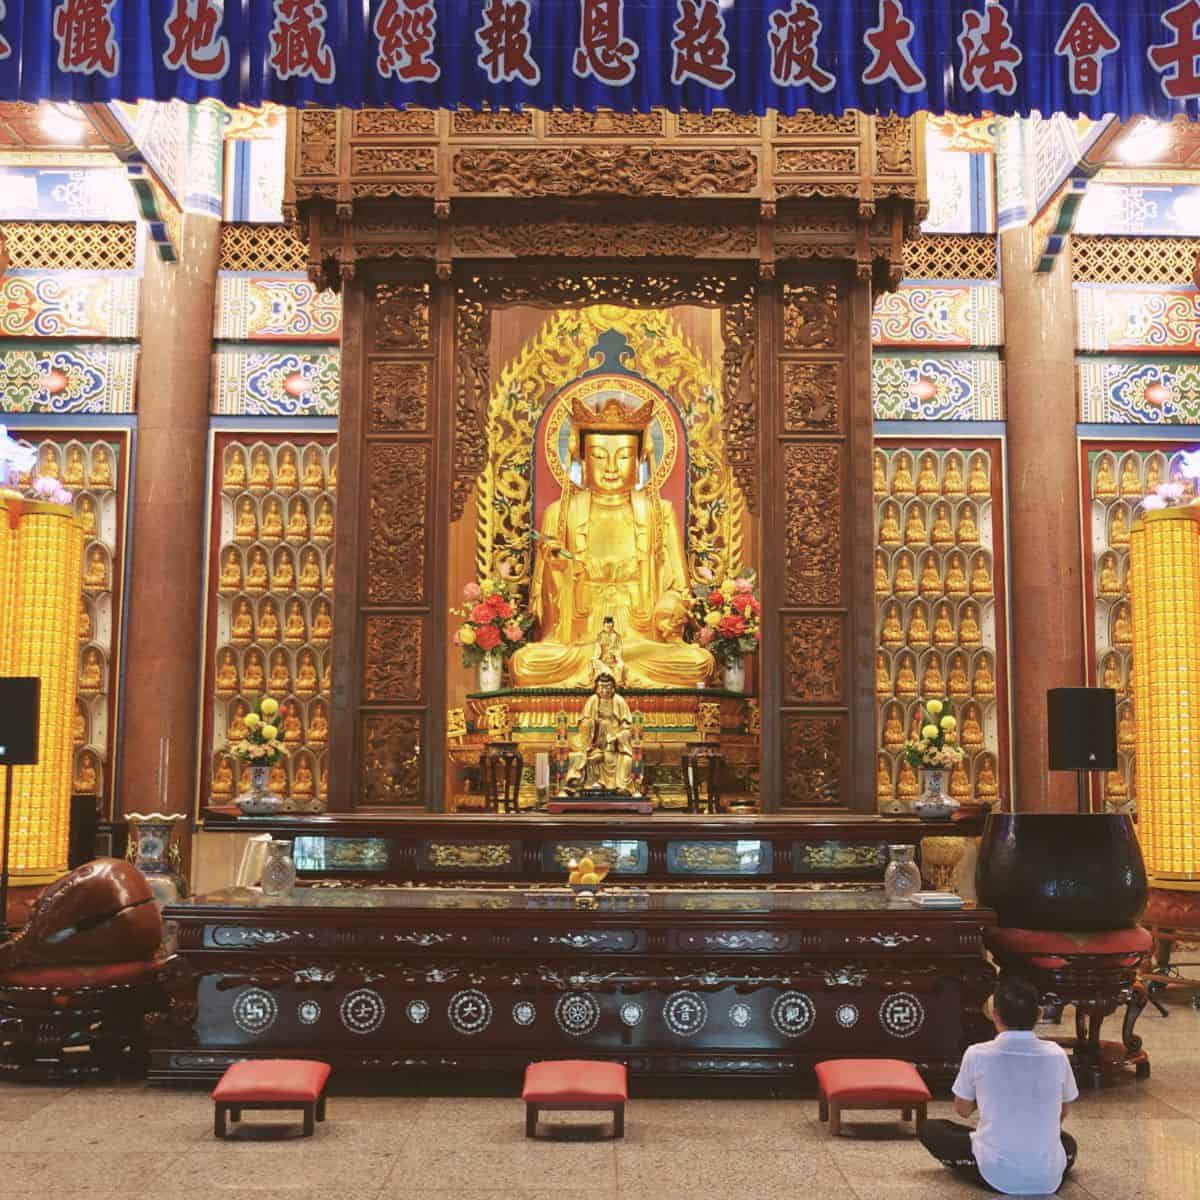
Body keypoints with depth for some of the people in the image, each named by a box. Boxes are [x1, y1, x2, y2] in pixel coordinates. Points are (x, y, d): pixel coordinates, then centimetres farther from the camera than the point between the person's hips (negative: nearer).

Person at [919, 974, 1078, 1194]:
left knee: (929, 1130, 18)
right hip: (1049, 1179, 4)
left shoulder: (977, 1054, -8)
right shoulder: (1056, 1055, -3)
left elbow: (963, 1109, 8)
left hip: (996, 1176, -4)